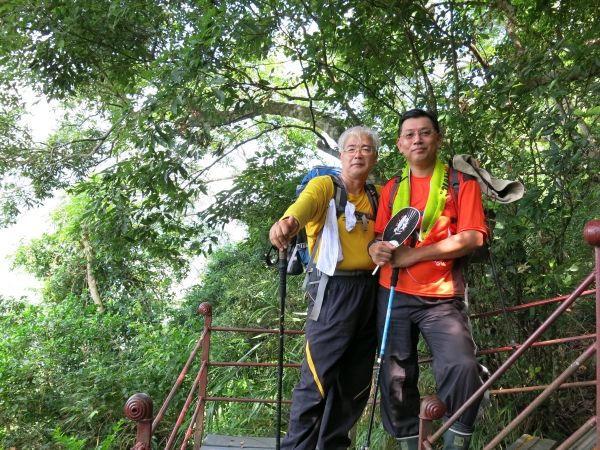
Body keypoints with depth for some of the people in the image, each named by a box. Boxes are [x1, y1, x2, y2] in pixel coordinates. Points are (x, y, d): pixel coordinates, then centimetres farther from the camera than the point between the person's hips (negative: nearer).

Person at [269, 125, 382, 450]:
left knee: (356, 380, 13)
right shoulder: (324, 185, -5)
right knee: (318, 377, -8)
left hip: (370, 291, 6)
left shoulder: (378, 195, 15)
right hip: (333, 290, -6)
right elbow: (303, 205, -25)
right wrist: (287, 222, -47)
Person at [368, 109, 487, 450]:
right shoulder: (391, 189, 15)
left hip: (441, 298, -4)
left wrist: (413, 255, -14)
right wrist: (376, 247, -4)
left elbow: (473, 237, -8)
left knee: (462, 368, -22)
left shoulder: (461, 182, 2)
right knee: (396, 379, 6)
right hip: (394, 296, 4)